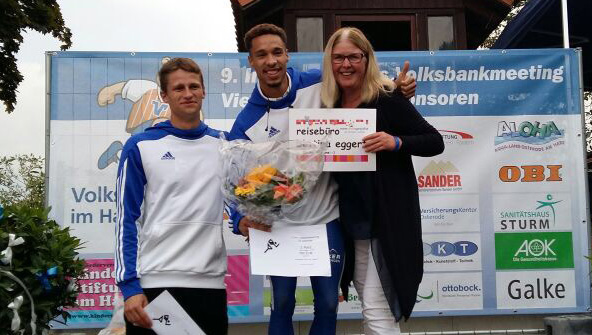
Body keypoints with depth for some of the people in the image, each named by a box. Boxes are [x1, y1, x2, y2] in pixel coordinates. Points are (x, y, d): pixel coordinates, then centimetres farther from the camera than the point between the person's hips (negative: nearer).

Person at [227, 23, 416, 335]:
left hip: (327, 218, 1)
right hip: (279, 225, 0)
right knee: (282, 305, 12)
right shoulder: (246, 123, -11)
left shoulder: (320, 84, -9)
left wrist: (396, 87, -11)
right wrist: (241, 219, -33)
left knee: (328, 305, 10)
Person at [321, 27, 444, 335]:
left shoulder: (386, 99, -10)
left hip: (388, 218, -6)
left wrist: (395, 142, -26)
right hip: (352, 220, 7)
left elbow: (435, 142, -10)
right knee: (371, 307, 17)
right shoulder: (329, 104, 6)